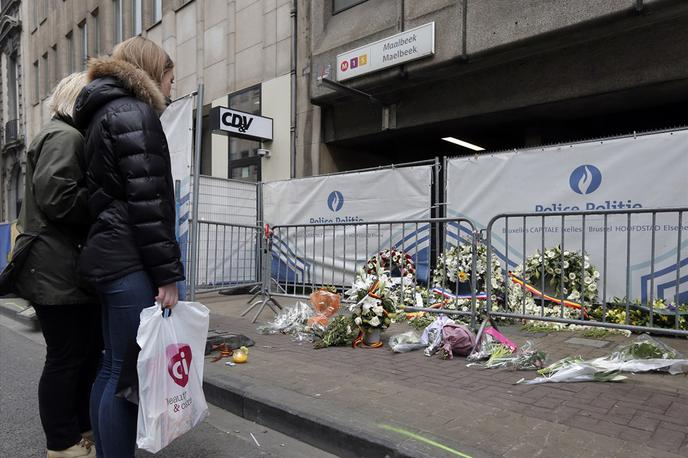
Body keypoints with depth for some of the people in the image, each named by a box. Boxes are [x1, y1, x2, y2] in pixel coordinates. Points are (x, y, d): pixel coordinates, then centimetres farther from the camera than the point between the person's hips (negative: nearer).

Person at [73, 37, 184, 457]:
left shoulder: (104, 114, 23)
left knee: (114, 367, 15)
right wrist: (167, 272, -17)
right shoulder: (134, 112, -8)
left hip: (109, 256, 10)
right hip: (130, 261, -10)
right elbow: (147, 200, -17)